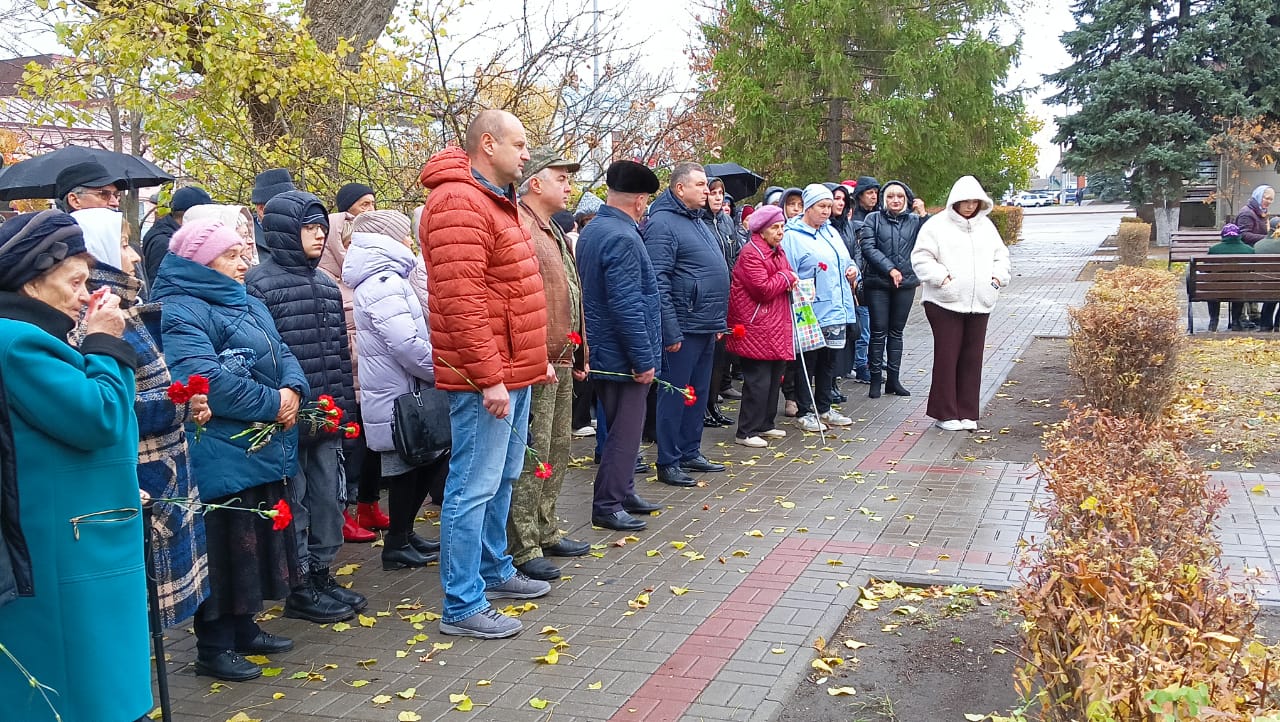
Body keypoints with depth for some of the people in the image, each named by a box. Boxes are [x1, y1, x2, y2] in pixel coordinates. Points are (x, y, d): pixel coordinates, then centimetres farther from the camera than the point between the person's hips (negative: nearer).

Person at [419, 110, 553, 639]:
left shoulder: (497, 201, 18)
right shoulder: (459, 202, -16)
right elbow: (461, 299, -24)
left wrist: (537, 357, 22)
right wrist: (489, 377, -25)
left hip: (513, 372, 11)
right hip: (484, 378, -11)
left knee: (502, 479, 20)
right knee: (474, 487, -4)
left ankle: (494, 571, 36)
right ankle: (462, 607, 5)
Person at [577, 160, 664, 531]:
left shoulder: (591, 231, 11)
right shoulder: (622, 238, -21)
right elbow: (626, 306, -25)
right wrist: (644, 360, -19)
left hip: (603, 351, 10)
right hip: (623, 355, -10)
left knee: (619, 426, 19)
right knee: (625, 431, -1)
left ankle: (623, 492, 30)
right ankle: (607, 506, 5)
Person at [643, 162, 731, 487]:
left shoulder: (697, 222, 17)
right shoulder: (663, 224, -13)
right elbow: (658, 282, -19)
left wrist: (719, 321, 20)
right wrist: (671, 331, -22)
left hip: (707, 327, 9)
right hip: (684, 328, -9)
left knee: (698, 393, 16)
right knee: (675, 395, -1)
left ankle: (690, 453, 27)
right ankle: (668, 463, 8)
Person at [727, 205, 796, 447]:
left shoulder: (778, 251, 16)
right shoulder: (751, 253, -14)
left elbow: (788, 277, 25)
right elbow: (763, 289, -21)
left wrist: (792, 281, 1)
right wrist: (787, 278, -7)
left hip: (777, 326, 10)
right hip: (756, 328, -10)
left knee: (774, 377, 14)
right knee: (758, 380, -8)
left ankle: (765, 424, 27)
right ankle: (746, 432, -1)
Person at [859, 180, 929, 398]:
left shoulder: (915, 221, 7)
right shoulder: (873, 219, 2)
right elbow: (868, 248, -8)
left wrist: (923, 215, -12)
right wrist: (890, 269, -15)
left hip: (906, 283, 2)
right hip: (878, 283, -2)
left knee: (896, 331, 10)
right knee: (879, 331, -1)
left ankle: (893, 378, 17)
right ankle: (876, 379, 6)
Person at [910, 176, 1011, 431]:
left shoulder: (986, 226, 15)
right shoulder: (937, 226, -4)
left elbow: (1001, 255, 22)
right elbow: (921, 258, -8)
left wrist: (998, 276, 5)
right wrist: (942, 277, -18)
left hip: (980, 304, 5)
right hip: (945, 303, -5)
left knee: (972, 358, 9)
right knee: (947, 357, -2)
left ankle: (967, 413, 18)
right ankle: (945, 414, 8)